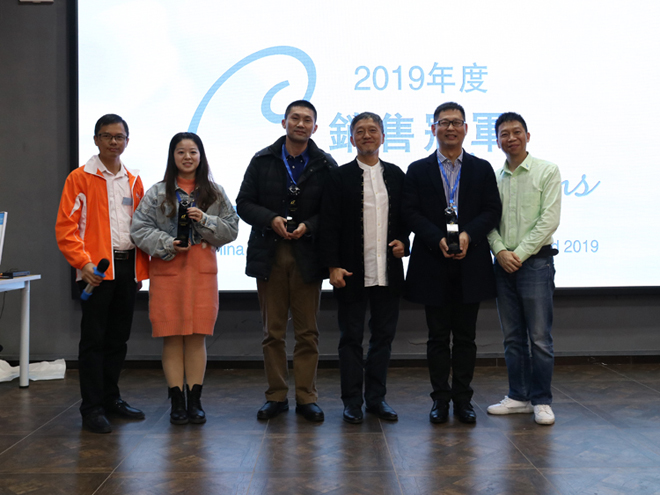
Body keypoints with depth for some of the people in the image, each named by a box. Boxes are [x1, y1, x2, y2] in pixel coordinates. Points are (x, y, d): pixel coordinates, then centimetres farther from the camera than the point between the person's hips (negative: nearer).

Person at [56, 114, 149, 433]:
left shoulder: (134, 182, 15)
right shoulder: (80, 178, -1)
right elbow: (65, 227, -6)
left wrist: (142, 269, 10)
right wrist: (83, 263, -17)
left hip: (127, 268, 5)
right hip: (97, 270, -5)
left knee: (118, 338, 12)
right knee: (93, 339, -2)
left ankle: (111, 398, 25)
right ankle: (92, 408, 5)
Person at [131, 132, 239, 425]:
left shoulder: (215, 192, 10)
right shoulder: (157, 193, 5)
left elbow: (231, 228, 4)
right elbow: (139, 228, -1)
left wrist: (205, 221, -11)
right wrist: (167, 244, -13)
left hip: (202, 271, 1)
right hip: (167, 270, -1)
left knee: (197, 337, 3)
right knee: (172, 337, 2)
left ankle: (195, 401, 12)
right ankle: (177, 402, 11)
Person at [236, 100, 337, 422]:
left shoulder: (326, 165, 2)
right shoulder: (262, 161, 5)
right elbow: (244, 204, 4)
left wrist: (309, 226, -16)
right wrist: (271, 220, -13)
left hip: (308, 254, -1)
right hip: (269, 254, 1)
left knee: (307, 332, 4)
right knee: (273, 332, 7)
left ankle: (306, 398, 13)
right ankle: (276, 396, 17)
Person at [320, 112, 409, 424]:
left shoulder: (396, 175, 10)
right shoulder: (340, 177, 0)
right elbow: (329, 225, -3)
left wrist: (403, 241, -3)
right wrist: (333, 266, -11)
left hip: (389, 272, 3)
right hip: (352, 273, -3)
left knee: (383, 336, 9)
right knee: (351, 337, 4)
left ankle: (376, 398, 22)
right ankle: (352, 401, 14)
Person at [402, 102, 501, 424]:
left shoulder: (482, 169, 10)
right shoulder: (418, 170, 7)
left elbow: (492, 211, 3)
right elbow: (411, 213, -1)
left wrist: (468, 235, -14)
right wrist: (438, 239, -15)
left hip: (470, 265, 1)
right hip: (433, 265, -1)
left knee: (465, 336, 6)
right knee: (438, 336, 5)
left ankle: (463, 399, 15)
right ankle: (440, 399, 14)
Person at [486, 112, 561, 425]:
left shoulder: (547, 171, -1)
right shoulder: (493, 177, 11)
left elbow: (549, 220, -8)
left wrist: (519, 253, -12)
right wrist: (500, 252, -10)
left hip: (535, 261, -4)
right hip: (503, 263, 4)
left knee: (540, 337, -3)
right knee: (512, 337, 9)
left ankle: (541, 400, 7)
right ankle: (519, 397, 19)